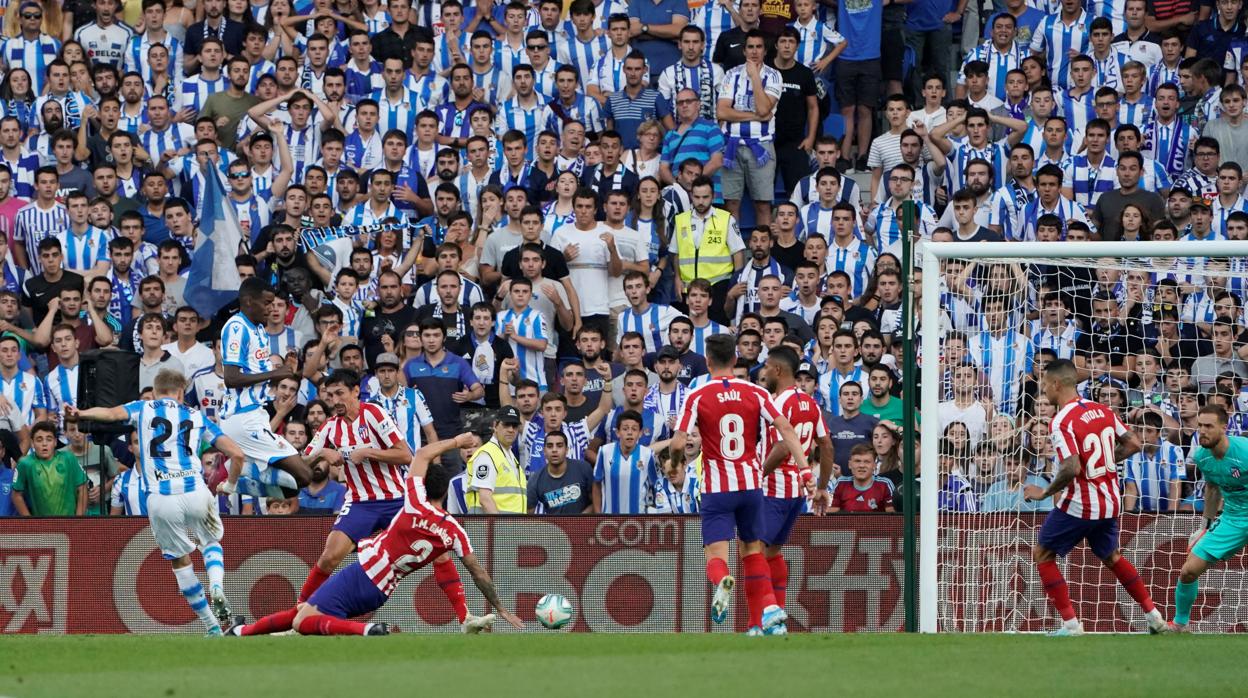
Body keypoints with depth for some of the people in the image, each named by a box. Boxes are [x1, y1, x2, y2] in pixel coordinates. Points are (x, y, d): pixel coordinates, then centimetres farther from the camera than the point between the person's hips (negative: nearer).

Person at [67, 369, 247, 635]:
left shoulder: (143, 409, 15)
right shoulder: (196, 417, 19)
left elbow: (112, 413, -8)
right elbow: (236, 454, 14)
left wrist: (80, 414, -25)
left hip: (160, 500, -1)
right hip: (195, 492, 1)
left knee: (180, 561, 16)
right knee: (211, 543, 26)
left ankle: (213, 627, 16)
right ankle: (217, 588, -5)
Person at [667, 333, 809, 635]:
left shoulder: (697, 397, -4)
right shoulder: (755, 393, 3)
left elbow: (678, 444, -9)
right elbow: (785, 428, -7)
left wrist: (675, 461, 13)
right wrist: (803, 464, -9)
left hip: (716, 487, -3)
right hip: (751, 483, 3)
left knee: (716, 552, -6)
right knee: (752, 549, 17)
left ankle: (722, 581, -41)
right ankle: (767, 609, 5)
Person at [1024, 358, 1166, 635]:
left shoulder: (1062, 422, -18)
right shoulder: (1102, 410, 4)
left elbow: (1072, 469, -28)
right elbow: (1133, 444, 8)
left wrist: (1045, 493, -13)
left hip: (1078, 506, -7)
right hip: (1109, 503, 7)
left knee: (1042, 554, 9)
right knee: (1111, 557, 28)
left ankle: (1071, 624, 2)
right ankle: (1154, 617, 27)